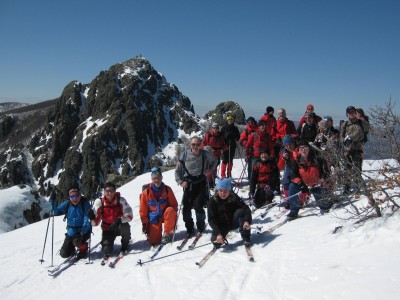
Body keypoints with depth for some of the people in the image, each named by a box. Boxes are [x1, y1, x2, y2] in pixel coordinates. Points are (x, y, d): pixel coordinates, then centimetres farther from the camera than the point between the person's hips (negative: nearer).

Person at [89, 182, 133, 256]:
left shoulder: (121, 200, -14)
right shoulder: (99, 202, -11)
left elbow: (129, 215, -18)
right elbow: (96, 222, -9)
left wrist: (119, 220, -36)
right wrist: (92, 218, -32)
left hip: (119, 226, -1)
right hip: (107, 229, 1)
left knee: (125, 226, -34)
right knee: (106, 251, -15)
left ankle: (125, 245, -2)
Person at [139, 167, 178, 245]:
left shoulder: (167, 189, -7)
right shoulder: (146, 192, -9)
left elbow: (174, 205, -1)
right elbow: (143, 210, -2)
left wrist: (174, 219, -9)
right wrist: (144, 224, -4)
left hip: (166, 215, 1)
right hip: (154, 218, 0)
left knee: (170, 210, -34)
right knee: (154, 241, -12)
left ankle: (167, 234, -19)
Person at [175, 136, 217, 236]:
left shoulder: (205, 154, -2)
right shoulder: (185, 155, -3)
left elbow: (215, 160, 20)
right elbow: (177, 171, 6)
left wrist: (211, 170, 5)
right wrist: (180, 182, -5)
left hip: (201, 182, -1)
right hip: (188, 183, 1)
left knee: (198, 205, -12)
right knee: (186, 206, -4)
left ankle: (201, 227, 15)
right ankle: (189, 228, 16)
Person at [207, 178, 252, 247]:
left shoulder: (234, 197, -16)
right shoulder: (213, 201, -18)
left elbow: (246, 209, -21)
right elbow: (211, 219, -19)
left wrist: (247, 221, -41)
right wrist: (217, 233, -31)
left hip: (234, 222, 0)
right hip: (222, 225, 0)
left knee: (240, 211, -29)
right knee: (216, 242, -23)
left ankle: (246, 237, -17)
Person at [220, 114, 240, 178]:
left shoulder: (235, 128, 9)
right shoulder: (224, 128, 2)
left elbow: (238, 137, 14)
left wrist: (236, 139, -6)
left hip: (232, 146, 3)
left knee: (230, 161, 9)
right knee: (225, 161, -6)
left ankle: (229, 174, 18)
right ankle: (223, 175, -1)